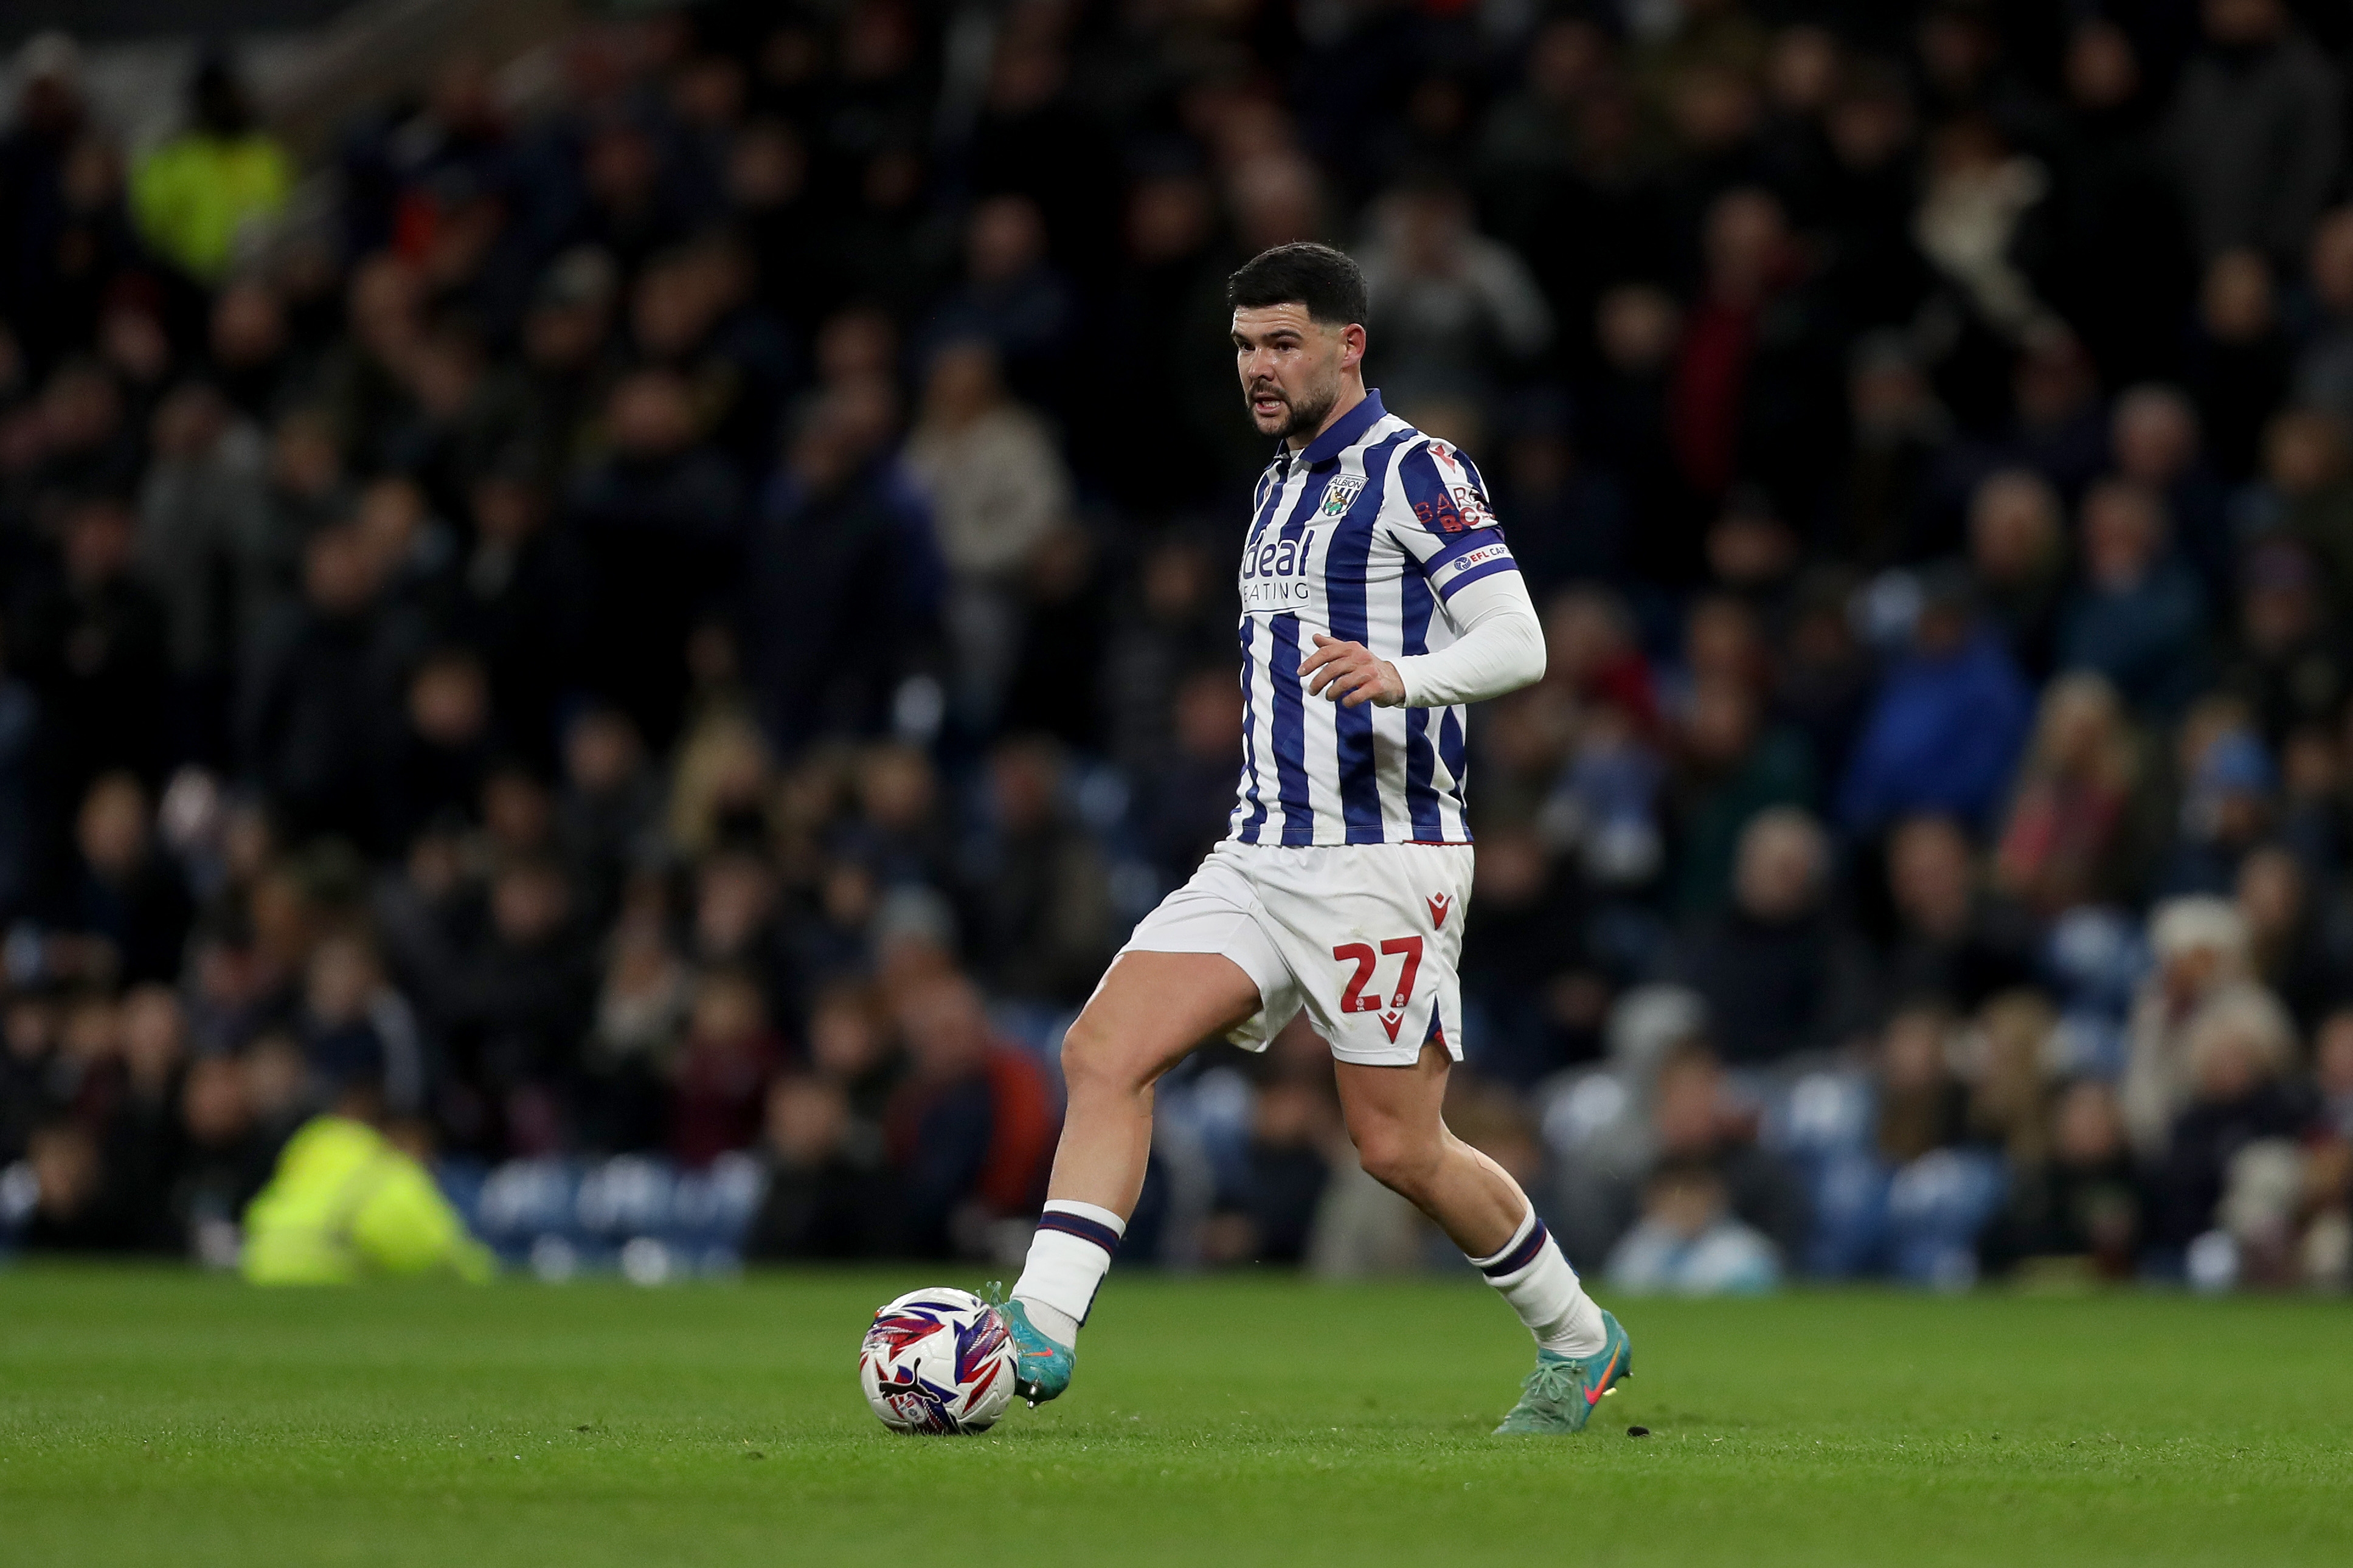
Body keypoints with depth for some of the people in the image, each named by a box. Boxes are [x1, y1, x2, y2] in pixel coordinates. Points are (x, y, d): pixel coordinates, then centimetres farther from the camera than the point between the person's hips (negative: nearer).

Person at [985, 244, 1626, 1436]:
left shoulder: (1413, 471, -8)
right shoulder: (1280, 487, 19)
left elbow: (1517, 642, -17)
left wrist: (1400, 677, -35)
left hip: (1382, 863, -8)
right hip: (1260, 856, 8)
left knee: (1398, 1148, -3)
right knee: (1102, 1052, -11)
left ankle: (1576, 1340, 19)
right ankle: (1038, 1334, -18)